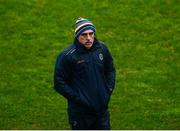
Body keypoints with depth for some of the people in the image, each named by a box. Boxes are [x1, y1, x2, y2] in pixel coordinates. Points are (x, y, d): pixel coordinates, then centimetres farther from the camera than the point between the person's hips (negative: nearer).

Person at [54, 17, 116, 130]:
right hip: (80, 112, -4)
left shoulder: (102, 48, 0)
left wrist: (108, 90, 5)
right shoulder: (67, 56, -16)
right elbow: (59, 83, -13)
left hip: (102, 108, 5)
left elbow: (110, 70, 16)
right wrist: (78, 98, -16)